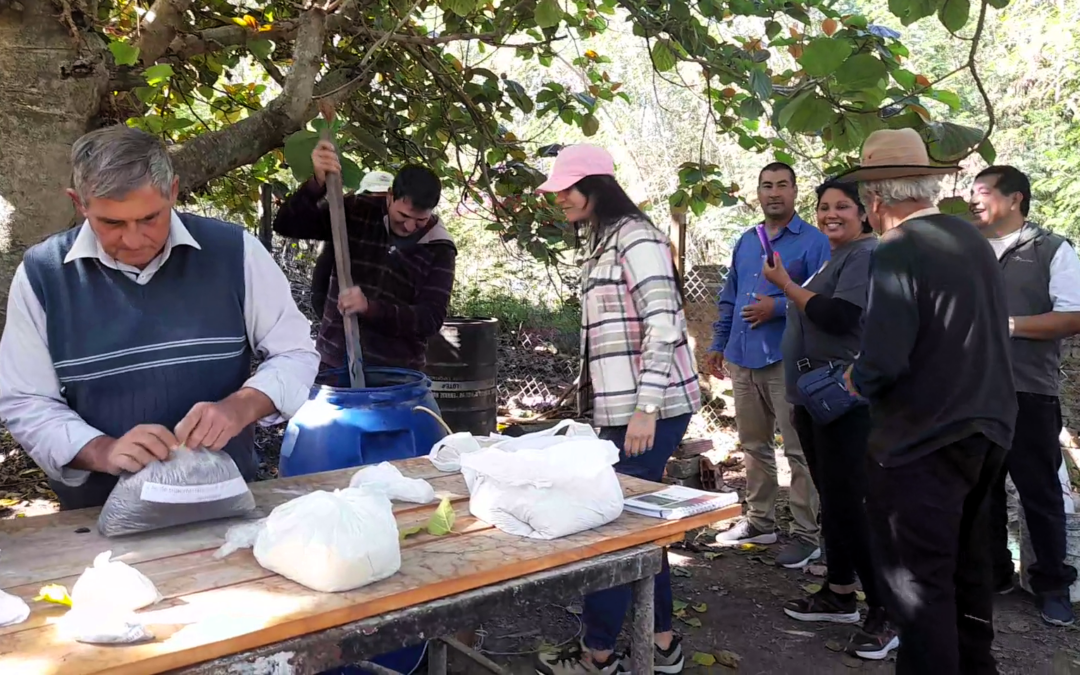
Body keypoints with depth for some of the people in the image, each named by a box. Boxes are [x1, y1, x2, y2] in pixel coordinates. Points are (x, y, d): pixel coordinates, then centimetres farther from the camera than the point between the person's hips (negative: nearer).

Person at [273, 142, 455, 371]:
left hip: (397, 372, -1)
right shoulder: (356, 212, -2)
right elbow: (286, 225, -7)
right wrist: (317, 183, -25)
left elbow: (431, 318, -13)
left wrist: (371, 307, -27)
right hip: (334, 361, 1)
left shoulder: (439, 248, -5)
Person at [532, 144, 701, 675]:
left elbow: (663, 325, -20)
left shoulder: (636, 238, -12)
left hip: (649, 410, -9)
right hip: (621, 408, 9)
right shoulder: (602, 242, 16)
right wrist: (588, 388, 19)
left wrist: (645, 409, -23)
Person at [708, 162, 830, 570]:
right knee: (753, 446, 15)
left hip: (788, 360, -7)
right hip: (743, 359, 7)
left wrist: (777, 307, -20)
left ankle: (806, 535, 6)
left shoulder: (813, 241, -5)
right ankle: (759, 522, 28)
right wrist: (719, 344, 17)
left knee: (799, 451, -2)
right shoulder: (746, 242, 16)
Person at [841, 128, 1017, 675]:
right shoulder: (974, 240, 6)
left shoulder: (896, 252, -19)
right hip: (987, 429, 9)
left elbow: (882, 363, -26)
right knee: (967, 563, 24)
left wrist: (857, 378, -4)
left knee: (919, 582, 3)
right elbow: (987, 336, 15)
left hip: (923, 441, -9)